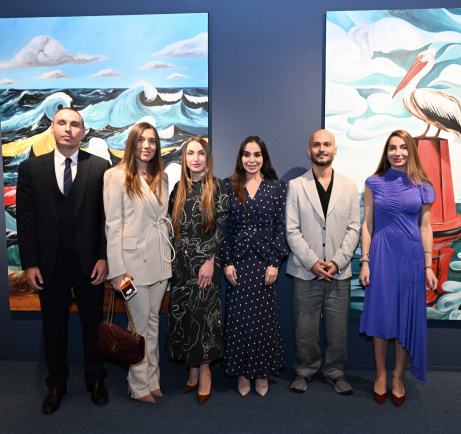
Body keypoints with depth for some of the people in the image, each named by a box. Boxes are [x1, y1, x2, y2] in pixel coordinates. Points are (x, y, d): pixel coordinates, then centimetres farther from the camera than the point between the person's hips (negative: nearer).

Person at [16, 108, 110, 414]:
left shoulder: (100, 167, -2)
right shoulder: (31, 168, 3)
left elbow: (108, 216, -3)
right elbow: (25, 219, 1)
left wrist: (104, 258, -9)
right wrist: (30, 264, -4)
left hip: (89, 263, -1)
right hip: (50, 265, 2)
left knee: (93, 326, 13)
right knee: (54, 329, 15)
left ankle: (96, 380, 35)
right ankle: (57, 385, 36)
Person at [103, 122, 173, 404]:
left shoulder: (162, 178, 11)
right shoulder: (118, 176, -6)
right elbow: (113, 225, -10)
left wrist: (169, 255, 11)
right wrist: (117, 269, -14)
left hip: (160, 261, 6)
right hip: (134, 260, -5)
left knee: (153, 322, 14)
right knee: (140, 325, 4)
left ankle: (153, 380, 27)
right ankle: (139, 386, 21)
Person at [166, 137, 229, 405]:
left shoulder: (218, 187, -3)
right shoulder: (179, 188, 11)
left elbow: (221, 227, -9)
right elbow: (174, 225, 13)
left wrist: (210, 261, -14)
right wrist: (176, 256, 4)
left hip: (205, 260, -5)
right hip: (181, 260, 5)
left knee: (203, 312, 0)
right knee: (182, 313, 7)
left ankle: (204, 371, 16)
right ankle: (193, 370, 22)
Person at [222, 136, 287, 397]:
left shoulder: (277, 187, 4)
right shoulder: (230, 187, 5)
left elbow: (280, 227, 1)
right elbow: (224, 227, 3)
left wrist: (275, 263, -6)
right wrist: (227, 262, -3)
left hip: (265, 261, 0)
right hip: (238, 261, 1)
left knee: (264, 316, 5)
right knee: (240, 316, 5)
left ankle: (263, 374, 23)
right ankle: (243, 374, 22)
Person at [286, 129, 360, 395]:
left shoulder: (349, 187, 9)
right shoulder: (296, 186, 4)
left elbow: (354, 229, 4)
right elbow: (292, 230, -2)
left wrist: (337, 262, -7)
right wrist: (312, 262, -10)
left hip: (339, 271, 1)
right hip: (305, 271, -1)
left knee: (338, 326, 8)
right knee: (305, 326, 6)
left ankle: (336, 371, 28)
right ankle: (305, 370, 27)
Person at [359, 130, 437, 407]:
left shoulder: (422, 186, 4)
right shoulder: (374, 183, 2)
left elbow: (425, 227, 6)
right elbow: (367, 224, 2)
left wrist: (428, 266, 3)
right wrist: (365, 261, -3)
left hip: (411, 256, 1)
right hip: (381, 254, -1)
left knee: (407, 315, 7)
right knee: (380, 313, 4)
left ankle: (398, 376, 24)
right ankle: (381, 374, 22)